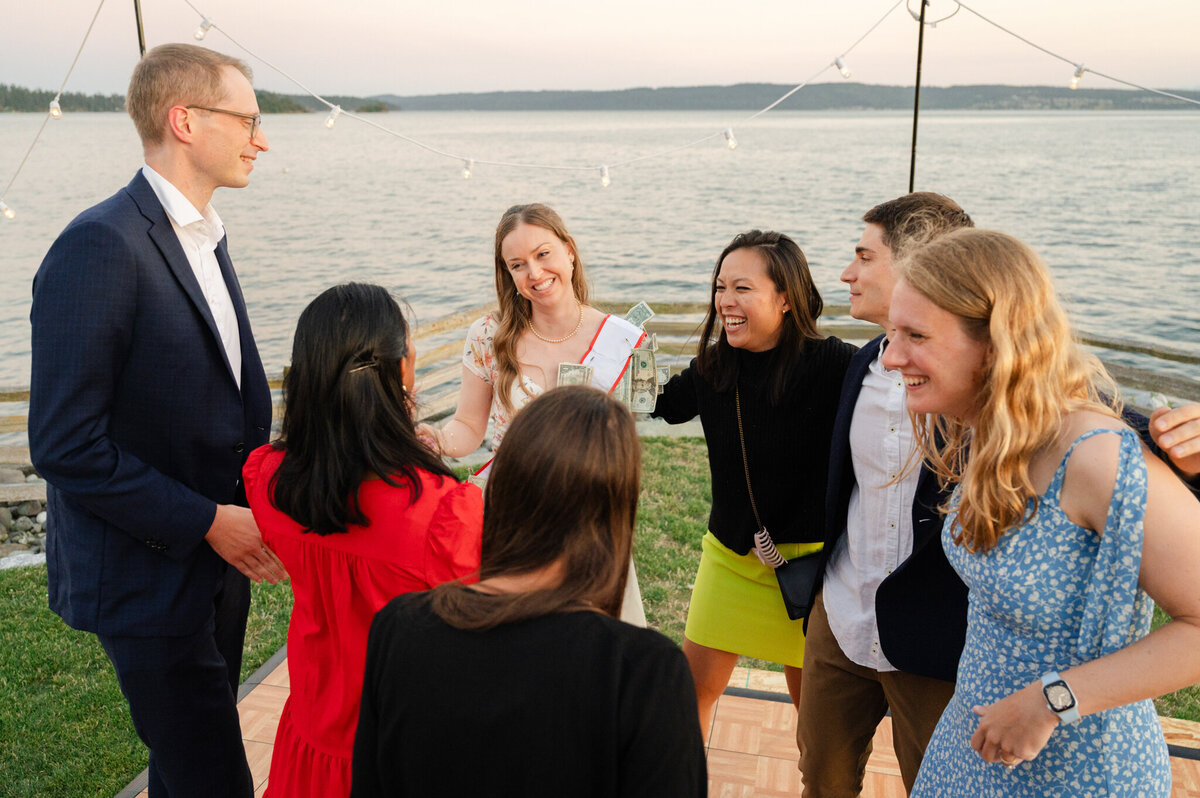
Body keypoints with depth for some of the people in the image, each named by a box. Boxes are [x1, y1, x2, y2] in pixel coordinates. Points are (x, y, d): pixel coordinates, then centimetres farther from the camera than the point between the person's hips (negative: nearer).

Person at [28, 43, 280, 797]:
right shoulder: (100, 247, -21)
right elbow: (66, 444, -22)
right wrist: (208, 522, -19)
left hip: (218, 557, 8)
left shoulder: (204, 237, 8)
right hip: (149, 575, -8)